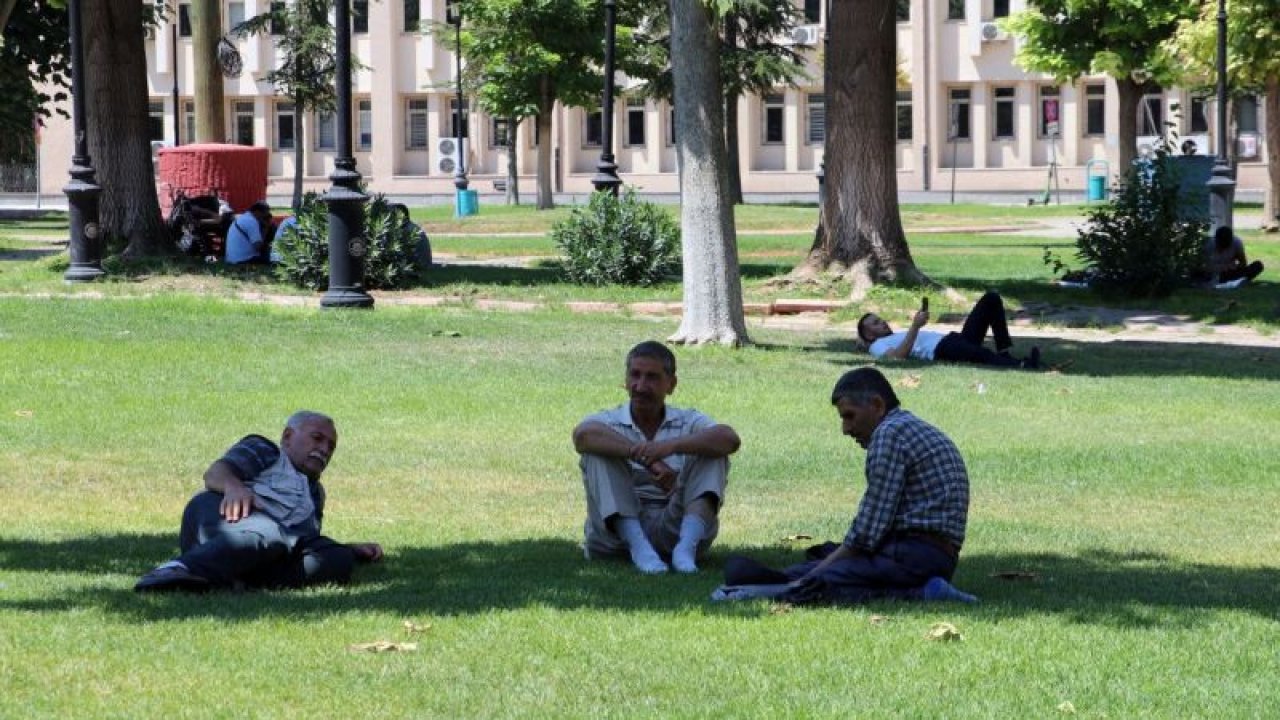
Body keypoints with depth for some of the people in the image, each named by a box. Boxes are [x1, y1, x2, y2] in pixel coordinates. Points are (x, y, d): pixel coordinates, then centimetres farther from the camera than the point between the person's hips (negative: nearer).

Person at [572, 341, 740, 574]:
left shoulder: (688, 422, 12)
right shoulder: (608, 422, 8)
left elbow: (730, 440, -11)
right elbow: (582, 435, -18)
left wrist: (671, 446, -28)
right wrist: (648, 460, -29)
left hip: (673, 528, 1)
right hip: (618, 534, -1)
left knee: (711, 452, -13)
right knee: (598, 452, -18)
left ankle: (687, 545, -38)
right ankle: (638, 546, -38)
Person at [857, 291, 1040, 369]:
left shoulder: (901, 336, 41)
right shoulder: (878, 346, 15)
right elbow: (898, 356, -8)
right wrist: (915, 327, -10)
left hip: (953, 338, 9)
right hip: (938, 351, -9)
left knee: (991, 298, -2)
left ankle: (1004, 355, -16)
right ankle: (1021, 365, -62)